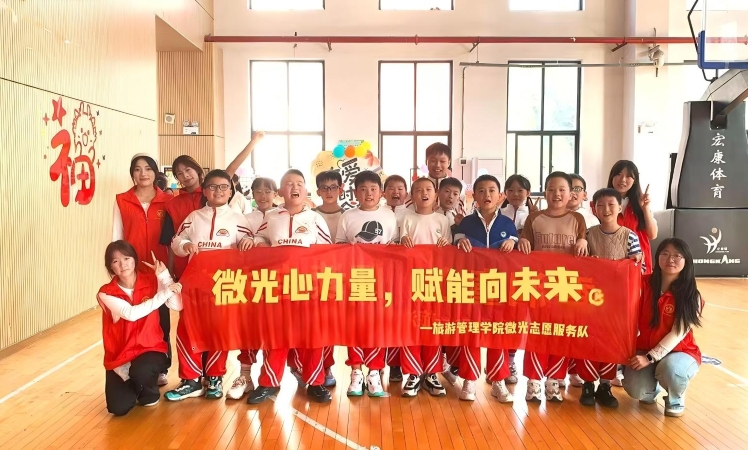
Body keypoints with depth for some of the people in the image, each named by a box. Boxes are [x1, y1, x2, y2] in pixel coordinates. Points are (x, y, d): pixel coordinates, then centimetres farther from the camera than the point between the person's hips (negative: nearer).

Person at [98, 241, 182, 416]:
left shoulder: (151, 281, -5)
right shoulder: (106, 293, -9)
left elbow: (177, 306, -17)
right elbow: (131, 313, -25)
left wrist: (164, 275, -21)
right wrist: (165, 292, -24)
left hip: (150, 349, 0)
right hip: (120, 355, 1)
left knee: (140, 371, -35)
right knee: (118, 408, -13)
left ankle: (150, 392, 3)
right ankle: (133, 385, 24)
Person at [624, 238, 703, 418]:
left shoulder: (691, 295, -12)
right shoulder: (644, 283, -6)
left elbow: (678, 333, -18)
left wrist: (650, 357, -25)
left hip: (681, 351, -2)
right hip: (645, 349, 2)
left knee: (670, 368, -37)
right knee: (635, 390, -22)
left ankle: (676, 399, 1)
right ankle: (653, 387, 18)